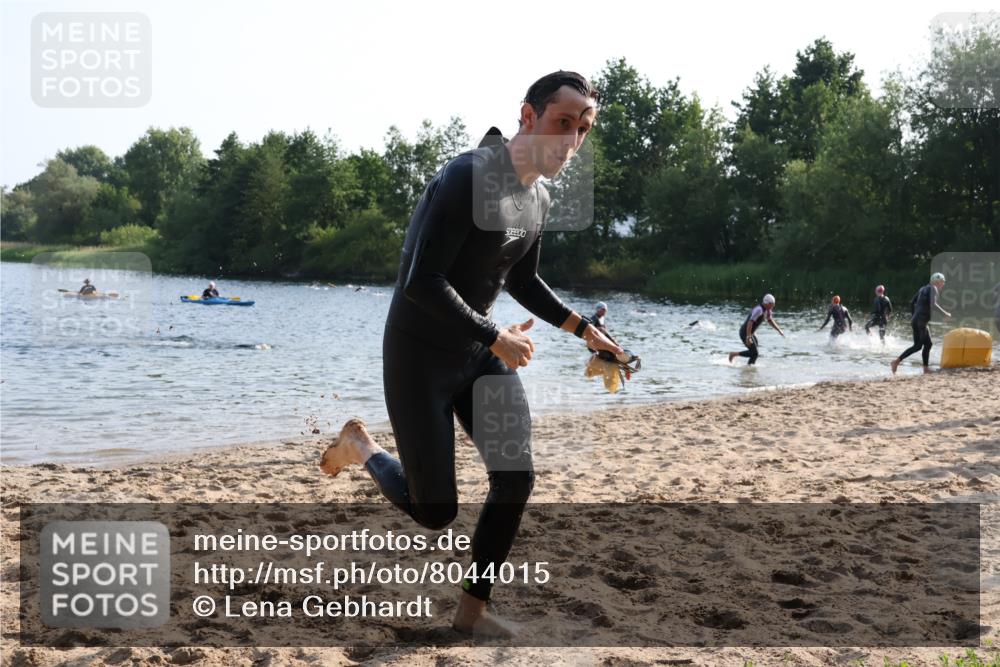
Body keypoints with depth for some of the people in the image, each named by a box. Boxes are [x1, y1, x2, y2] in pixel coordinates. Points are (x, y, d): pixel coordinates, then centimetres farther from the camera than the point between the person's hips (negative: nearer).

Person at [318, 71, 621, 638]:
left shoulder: (539, 199, 4)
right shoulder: (467, 177, -24)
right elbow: (422, 283, -27)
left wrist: (586, 329, 12)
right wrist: (497, 337, -21)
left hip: (479, 355, 8)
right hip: (420, 355, -8)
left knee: (516, 480, -1)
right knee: (435, 512, -2)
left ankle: (472, 610, 17)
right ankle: (360, 445, 27)